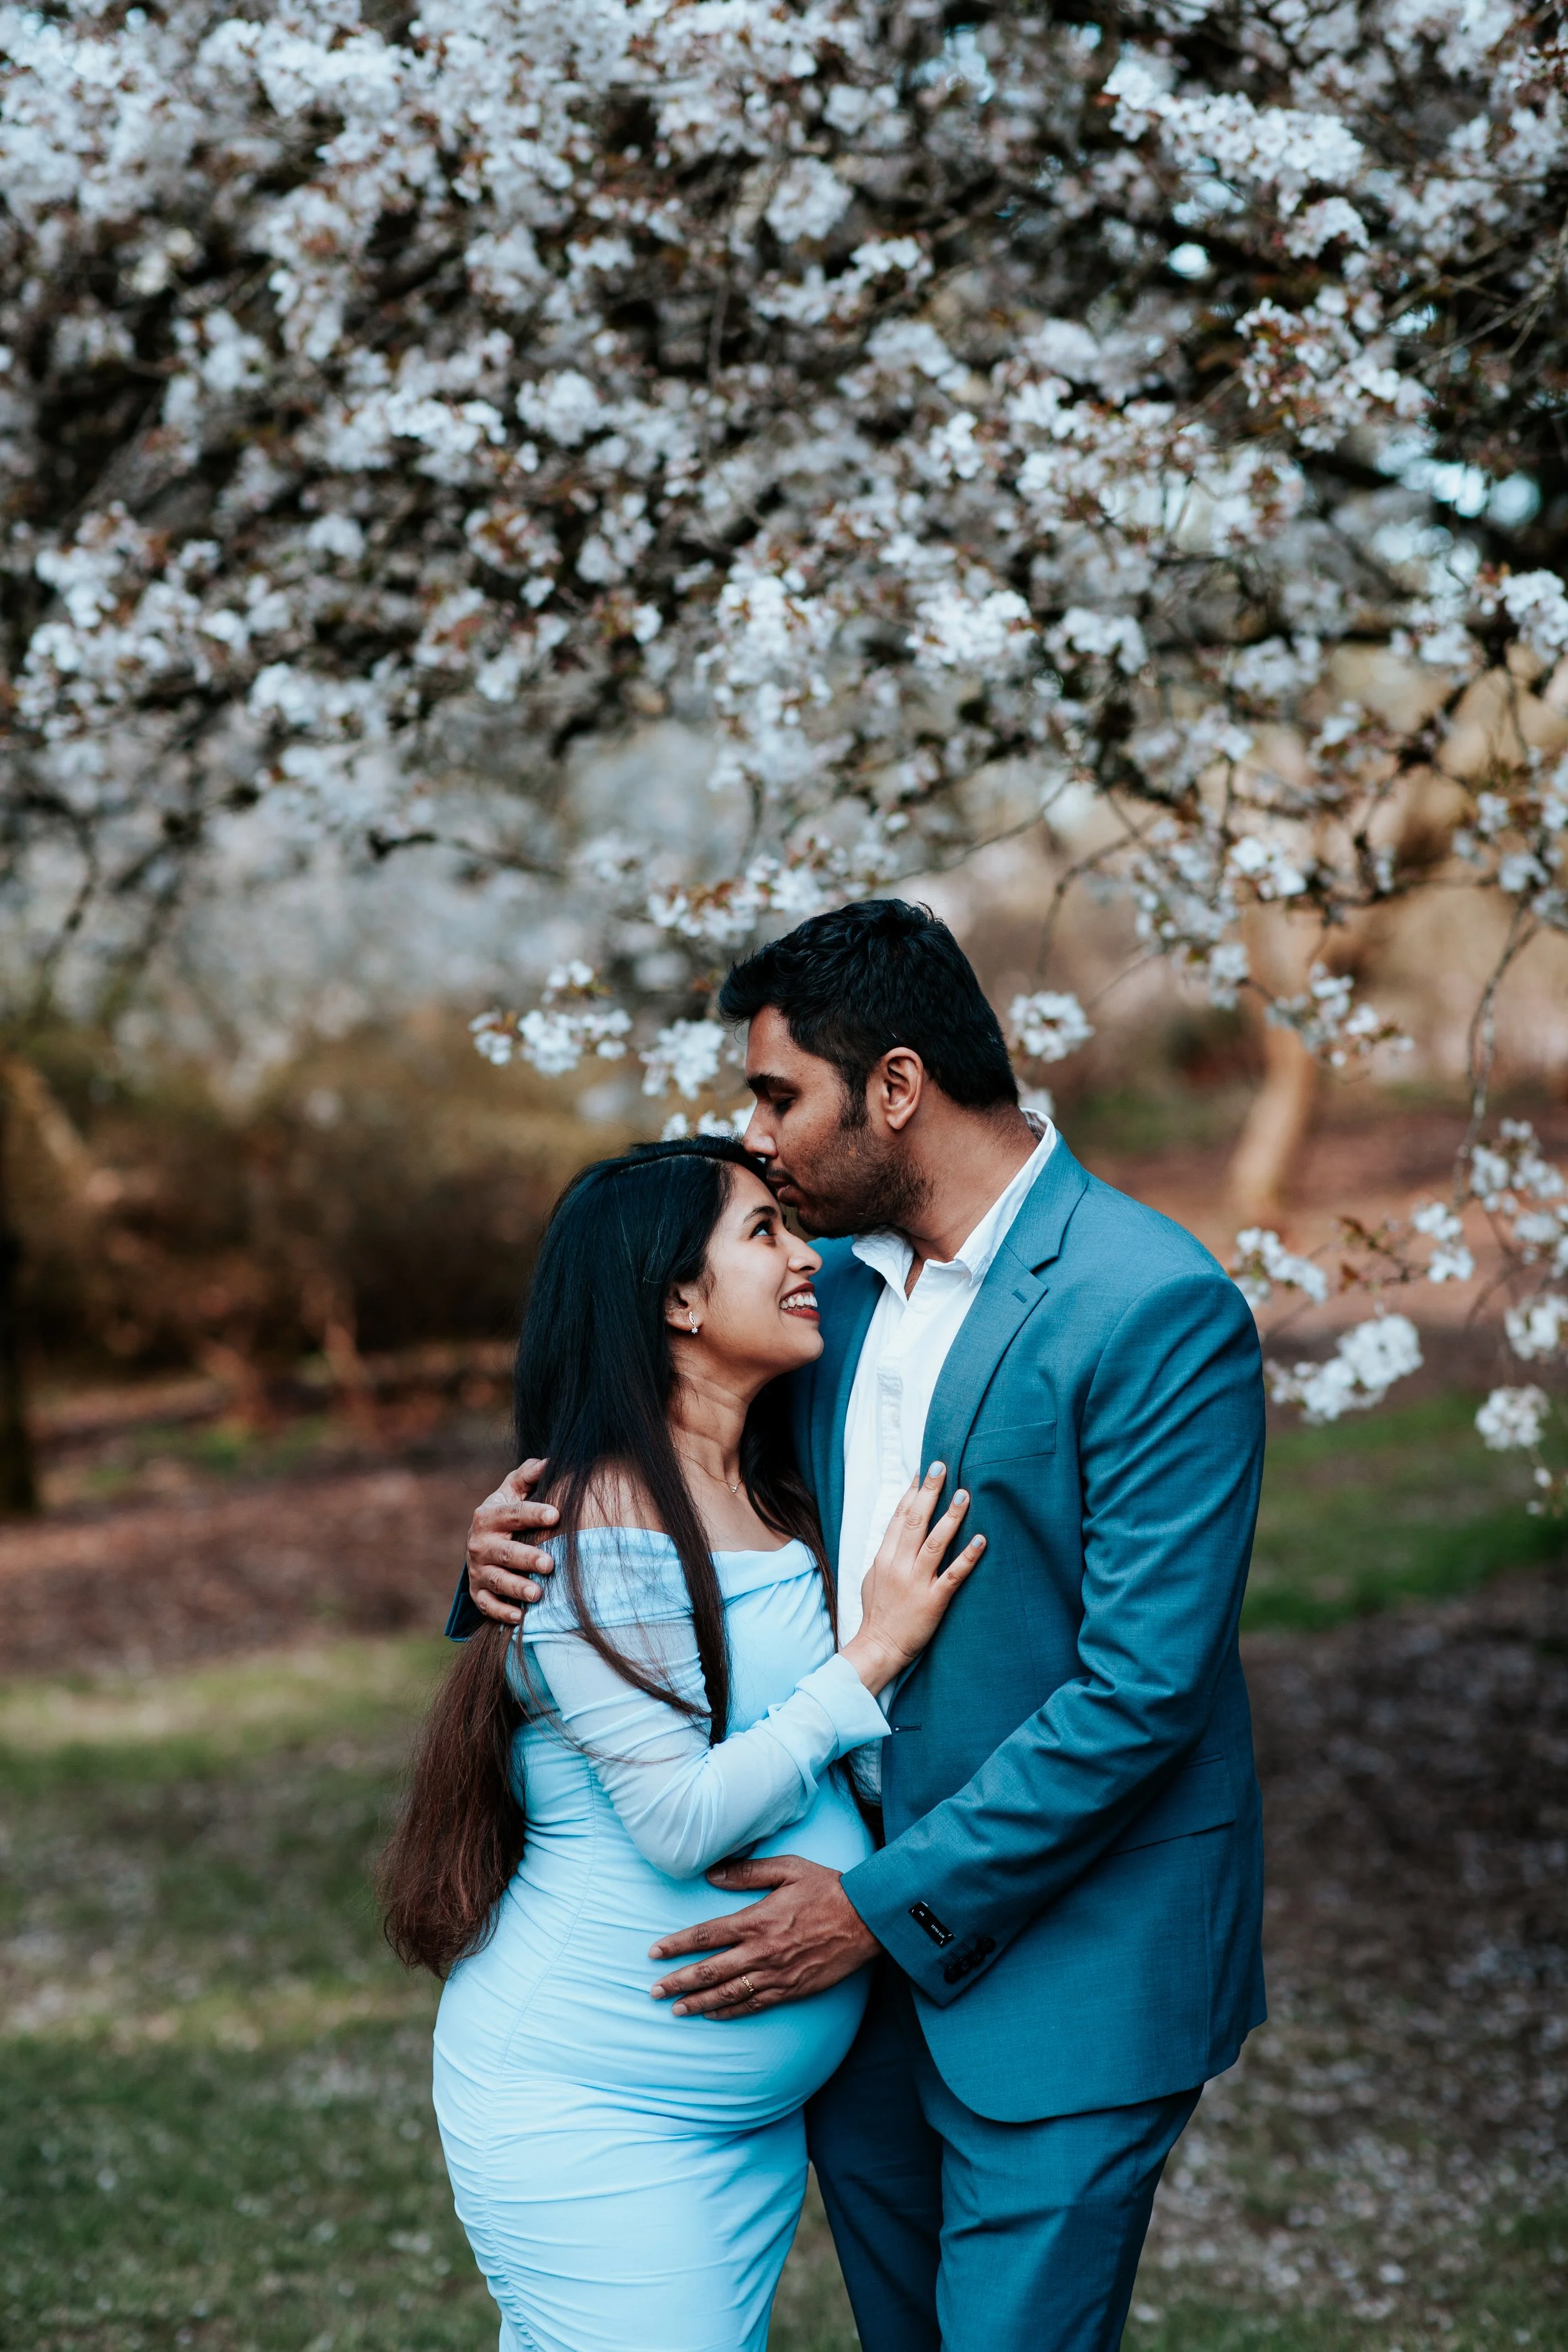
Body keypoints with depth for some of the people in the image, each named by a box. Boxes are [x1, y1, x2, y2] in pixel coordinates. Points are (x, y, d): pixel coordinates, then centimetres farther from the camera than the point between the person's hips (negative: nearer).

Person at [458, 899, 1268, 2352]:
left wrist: (890, 1905, -20)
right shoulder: (835, 1282, 6)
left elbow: (1141, 1686, -22)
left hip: (1060, 1967, -7)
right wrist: (528, 1544, -5)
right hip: (861, 1936, 7)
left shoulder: (1162, 1310, -18)